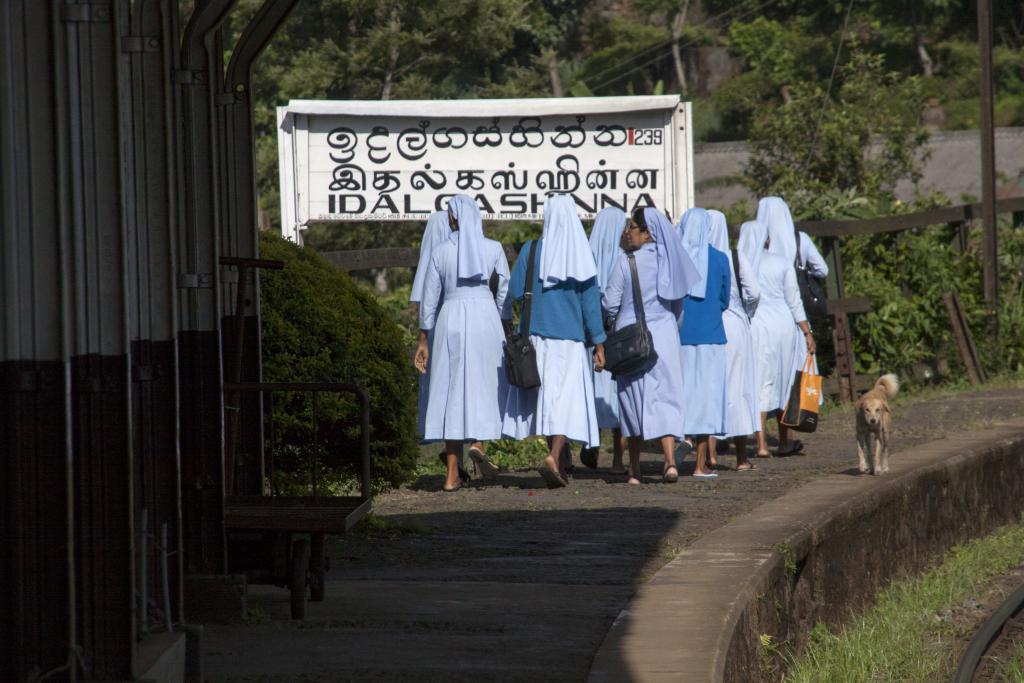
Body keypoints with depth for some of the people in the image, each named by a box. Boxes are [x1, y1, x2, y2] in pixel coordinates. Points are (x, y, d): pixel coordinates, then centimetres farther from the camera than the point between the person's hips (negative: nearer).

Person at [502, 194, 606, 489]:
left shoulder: (531, 250, -4)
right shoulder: (583, 255, -5)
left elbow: (515, 293, -3)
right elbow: (591, 302, -4)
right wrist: (598, 343, -1)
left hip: (536, 333, 2)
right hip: (570, 338, -2)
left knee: (545, 396, 14)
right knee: (568, 398, -3)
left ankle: (562, 457, 25)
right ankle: (554, 457, -24)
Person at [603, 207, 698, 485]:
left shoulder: (625, 263, -10)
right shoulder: (669, 261, 3)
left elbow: (610, 304, -7)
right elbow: (678, 303, 11)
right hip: (665, 335, 3)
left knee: (634, 401, 6)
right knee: (666, 398, 2)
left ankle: (634, 470, 10)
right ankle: (670, 461, -16)